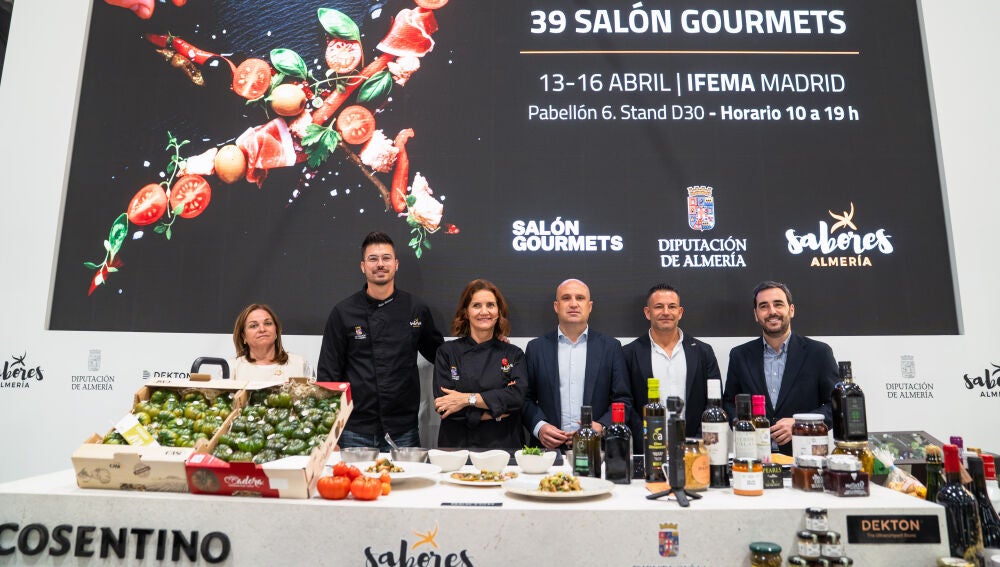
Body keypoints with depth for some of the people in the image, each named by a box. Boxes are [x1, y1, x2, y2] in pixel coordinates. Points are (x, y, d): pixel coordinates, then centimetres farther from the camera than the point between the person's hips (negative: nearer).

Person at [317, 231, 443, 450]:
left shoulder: (416, 309, 4)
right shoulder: (344, 313, 0)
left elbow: (438, 356, 17)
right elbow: (328, 374, 1)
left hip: (404, 432, 1)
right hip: (355, 431, -1)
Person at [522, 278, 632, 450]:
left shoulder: (611, 347, 8)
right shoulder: (536, 348, 10)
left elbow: (623, 400, 7)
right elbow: (526, 398, 10)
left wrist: (601, 427, -9)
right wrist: (539, 427, -7)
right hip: (549, 447, 0)